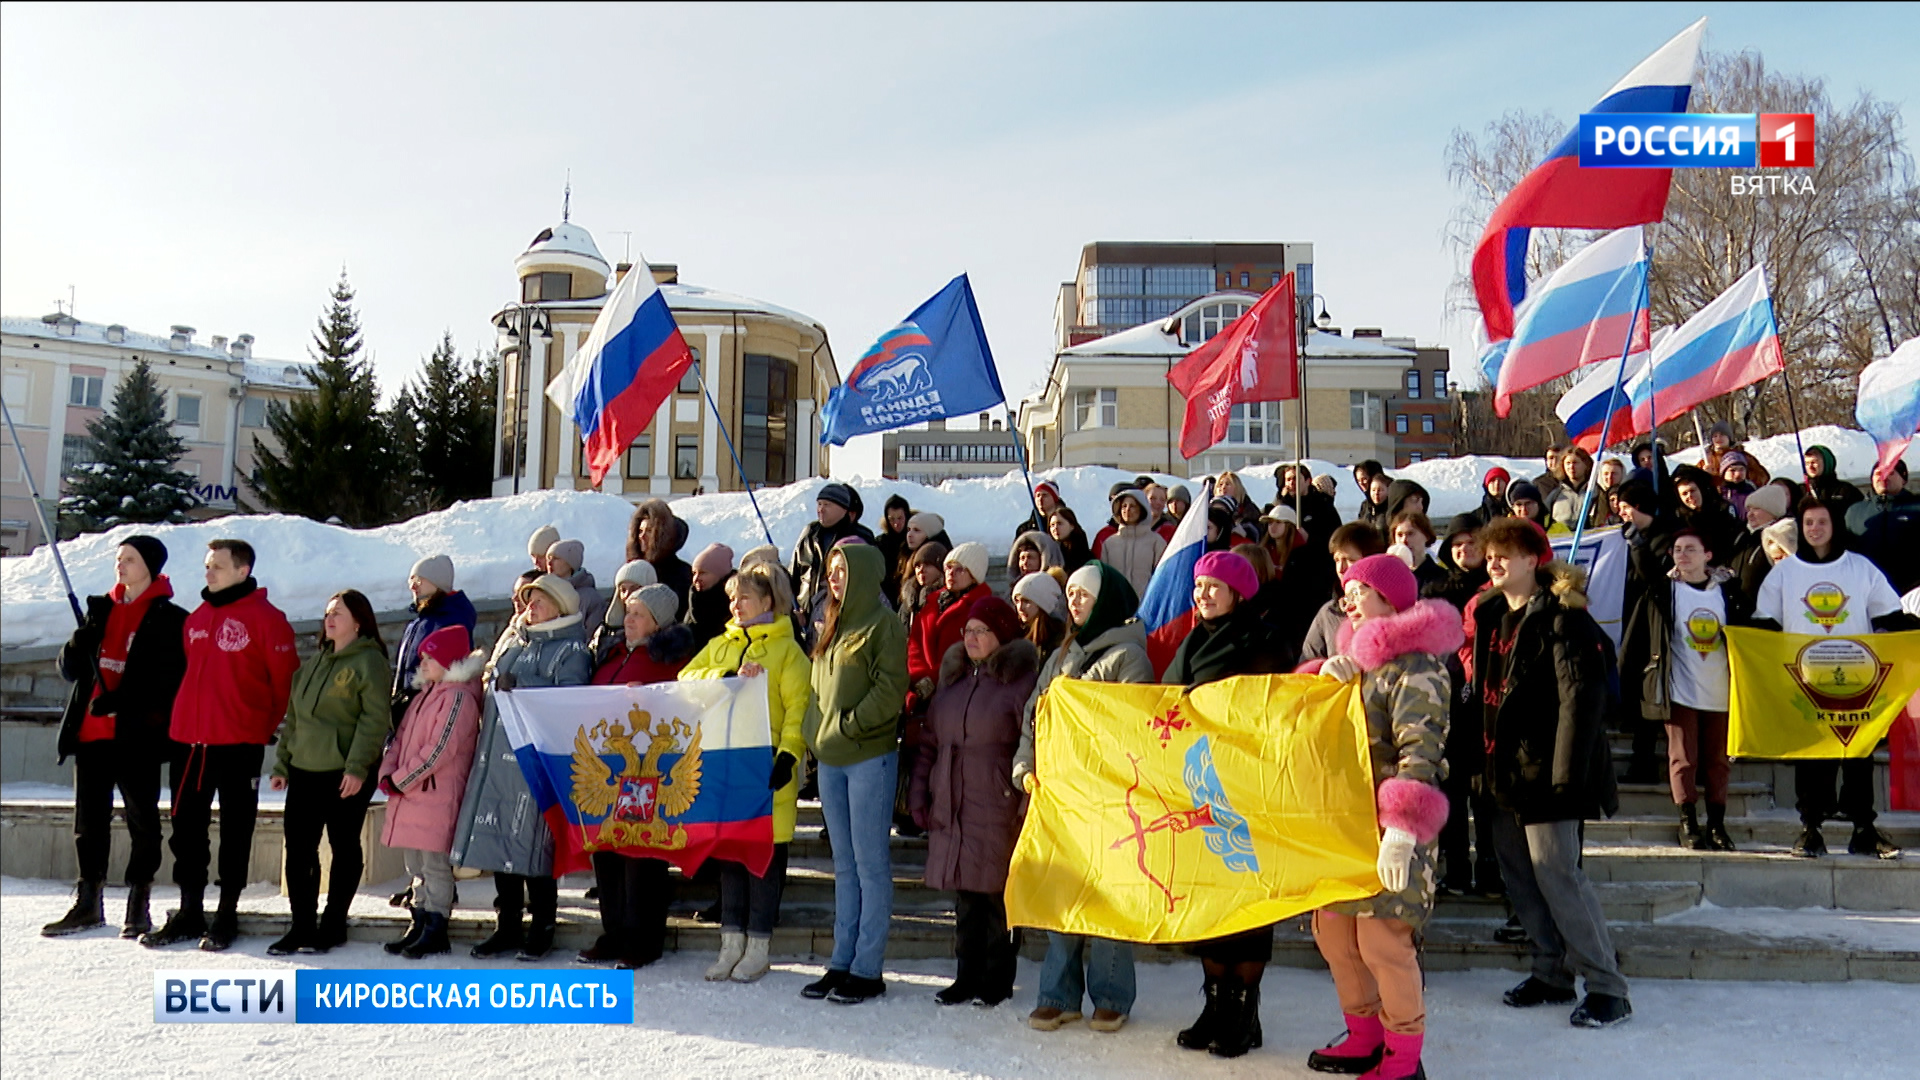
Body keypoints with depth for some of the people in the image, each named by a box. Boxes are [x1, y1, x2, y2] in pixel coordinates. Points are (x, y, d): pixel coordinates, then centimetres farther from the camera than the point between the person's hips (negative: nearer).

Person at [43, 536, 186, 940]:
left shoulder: (168, 619, -2)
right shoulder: (102, 610, 16)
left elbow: (169, 679, -10)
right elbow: (70, 668, 13)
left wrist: (121, 699, -22)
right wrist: (85, 635, -7)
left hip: (136, 735, -6)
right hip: (90, 732, 6)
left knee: (141, 818, 1)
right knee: (89, 818, 11)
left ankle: (138, 906, 8)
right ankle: (88, 903, 21)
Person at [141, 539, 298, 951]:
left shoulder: (266, 618, -8)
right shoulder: (196, 618, 12)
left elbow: (285, 678, -7)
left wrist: (269, 726, -1)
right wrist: (185, 717, 16)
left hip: (240, 742, -6)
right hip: (190, 739, 6)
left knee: (235, 830, 4)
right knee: (186, 826, 11)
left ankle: (227, 915, 12)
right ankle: (189, 912, 22)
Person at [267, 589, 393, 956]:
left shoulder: (369, 661, -7)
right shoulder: (315, 663, 17)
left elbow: (374, 719, -15)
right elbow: (293, 717, 21)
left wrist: (357, 767, -22)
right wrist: (282, 764, 15)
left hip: (345, 774, -7)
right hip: (304, 771, 7)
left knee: (344, 847, 3)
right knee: (298, 849, 6)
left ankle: (333, 925, 13)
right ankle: (302, 926, 14)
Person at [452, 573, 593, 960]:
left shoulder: (571, 649, -1)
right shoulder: (513, 641, 22)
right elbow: (492, 684, 28)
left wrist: (519, 687, -17)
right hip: (497, 754, 7)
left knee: (532, 838, -6)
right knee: (497, 835, 8)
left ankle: (542, 926, 7)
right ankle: (507, 925, 18)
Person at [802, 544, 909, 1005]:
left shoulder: (884, 625, -7)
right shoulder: (832, 628, 17)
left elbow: (890, 692, -15)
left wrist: (850, 725, -14)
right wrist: (816, 733, 9)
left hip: (870, 758, -8)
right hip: (830, 759, 8)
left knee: (871, 864, -1)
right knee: (844, 865, 12)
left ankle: (867, 970, 5)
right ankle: (842, 962, 20)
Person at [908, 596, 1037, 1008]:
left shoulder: (1021, 679, -5)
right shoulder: (954, 677, 16)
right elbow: (931, 741, 19)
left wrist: (1028, 803, -17)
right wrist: (919, 794, 13)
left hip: (999, 807, -6)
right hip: (951, 807, 6)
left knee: (998, 892, 1)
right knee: (964, 891, 10)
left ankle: (998, 979, 14)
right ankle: (967, 975, 21)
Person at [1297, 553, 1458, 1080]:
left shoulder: (1414, 667, -12)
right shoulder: (1357, 658, 16)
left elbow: (1420, 754, -21)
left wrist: (1403, 831, -29)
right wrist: (1325, 681, -1)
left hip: (1388, 826, -9)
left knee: (1382, 938, -6)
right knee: (1331, 928, 14)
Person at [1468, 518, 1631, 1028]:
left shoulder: (1562, 618, -12)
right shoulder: (1490, 614, 12)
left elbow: (1581, 699, -18)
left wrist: (1566, 774, -24)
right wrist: (1484, 766, 13)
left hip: (1546, 770, -8)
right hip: (1506, 769, 8)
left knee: (1557, 873, -8)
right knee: (1517, 871, 12)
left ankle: (1608, 988, 4)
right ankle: (1551, 973, 26)